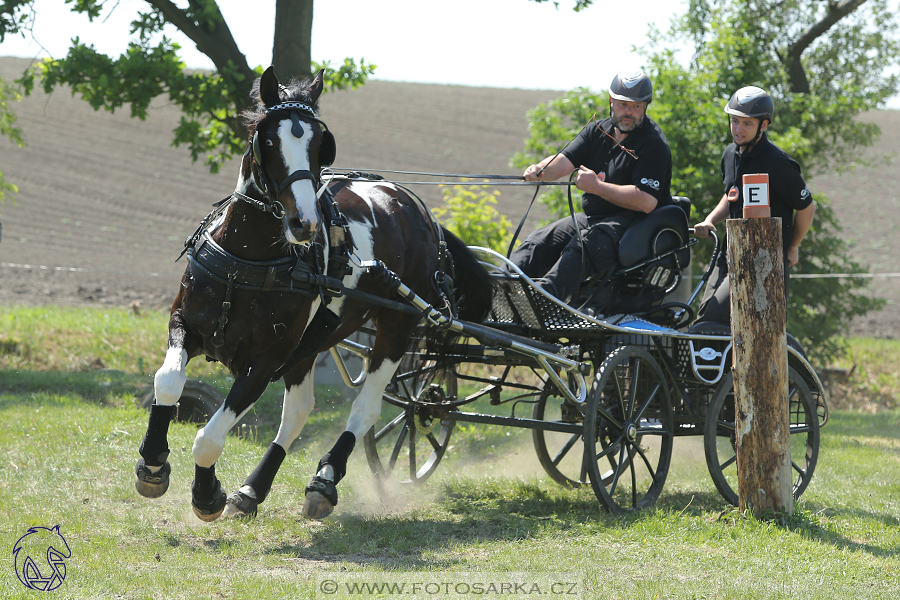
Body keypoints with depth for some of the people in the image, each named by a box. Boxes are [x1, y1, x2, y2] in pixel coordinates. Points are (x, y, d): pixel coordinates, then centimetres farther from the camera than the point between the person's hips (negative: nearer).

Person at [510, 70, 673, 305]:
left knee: (583, 244, -35)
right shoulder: (597, 131, 11)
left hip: (635, 223, -8)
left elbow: (646, 202, -21)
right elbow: (564, 161, -2)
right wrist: (540, 171, -26)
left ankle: (546, 293, -57)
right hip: (592, 218, 8)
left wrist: (596, 186, -20)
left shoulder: (654, 144, -11)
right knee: (540, 240, -11)